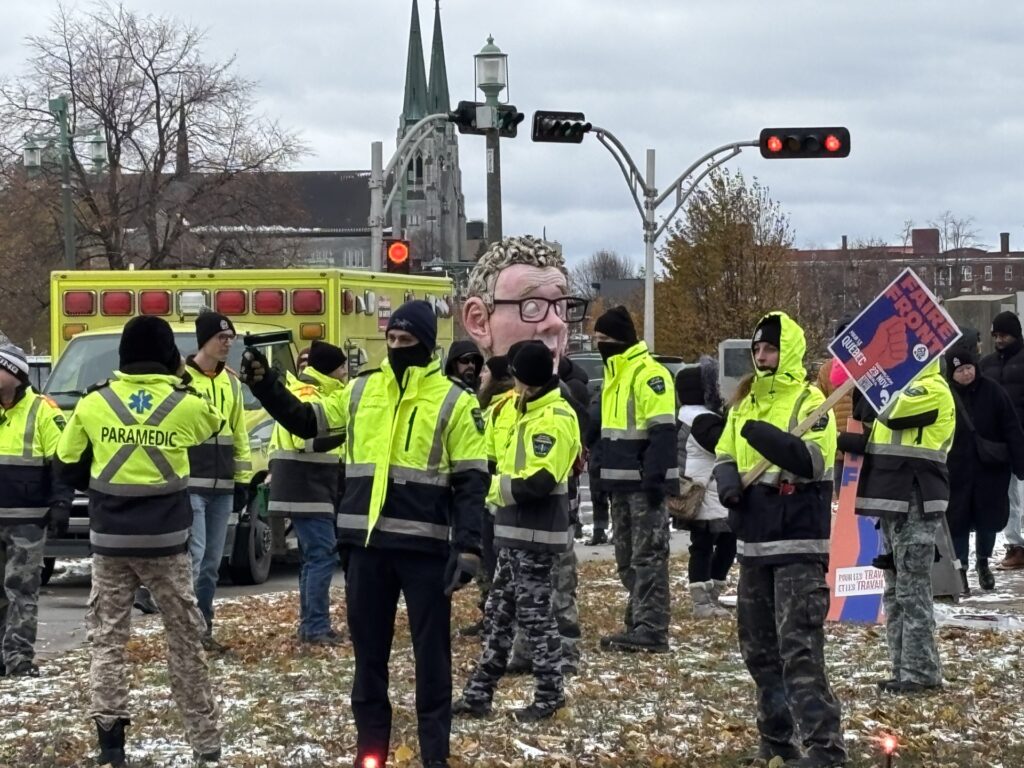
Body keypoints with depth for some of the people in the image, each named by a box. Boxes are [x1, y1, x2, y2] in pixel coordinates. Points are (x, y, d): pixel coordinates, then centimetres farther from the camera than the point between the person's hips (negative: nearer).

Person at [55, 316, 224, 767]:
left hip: (110, 539, 0)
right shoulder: (186, 405, -3)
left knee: (107, 637, 7)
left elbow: (67, 468, 6)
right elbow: (215, 424, 20)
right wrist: (183, 381, 25)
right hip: (165, 539, 0)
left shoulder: (94, 404, -1)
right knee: (184, 638, 9)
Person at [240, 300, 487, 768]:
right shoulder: (361, 391, 8)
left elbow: (471, 481, -5)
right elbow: (305, 422, 15)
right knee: (368, 648, 11)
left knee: (431, 652, 5)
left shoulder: (454, 401, -3)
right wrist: (265, 385, 2)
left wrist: (468, 546, -13)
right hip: (367, 543, 4)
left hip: (426, 545, -4)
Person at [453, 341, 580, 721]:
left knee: (533, 613, -2)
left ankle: (550, 694, 9)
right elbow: (510, 464, 20)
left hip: (535, 533, -10)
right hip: (515, 530, 10)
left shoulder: (555, 419, -17)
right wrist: (500, 487, 0)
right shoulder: (527, 412, 14)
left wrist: (495, 487, -14)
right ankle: (479, 693, 17)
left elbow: (540, 481, -25)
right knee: (499, 611, 12)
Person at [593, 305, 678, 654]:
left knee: (647, 557, -8)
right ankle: (639, 623, 20)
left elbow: (663, 431, -19)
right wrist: (605, 477, 21)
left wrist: (656, 477, -23)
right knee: (627, 558, 13)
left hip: (645, 484, -10)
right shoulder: (614, 373, 17)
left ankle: (651, 631, -8)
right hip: (622, 484, 10)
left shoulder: (649, 374, -13)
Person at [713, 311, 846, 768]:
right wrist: (728, 481, -5)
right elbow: (724, 456, 18)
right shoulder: (744, 406, 14)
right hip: (754, 544, 8)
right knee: (759, 648, 14)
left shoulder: (810, 402, -8)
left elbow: (813, 462, -22)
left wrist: (767, 438, -34)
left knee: (799, 649, -14)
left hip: (798, 546, -8)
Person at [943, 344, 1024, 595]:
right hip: (956, 471, -1)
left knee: (989, 517, 9)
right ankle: (960, 569, 13)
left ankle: (983, 562, 31)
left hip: (990, 469, 1)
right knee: (958, 519, 1)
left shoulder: (992, 392, -6)